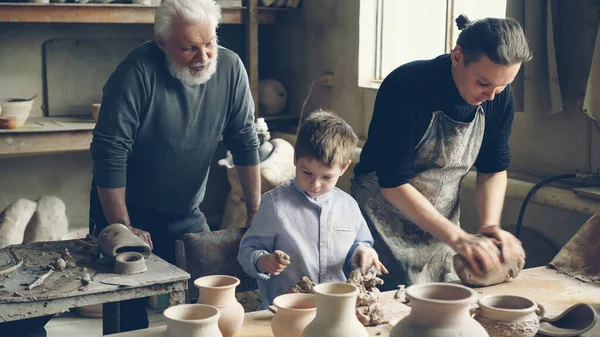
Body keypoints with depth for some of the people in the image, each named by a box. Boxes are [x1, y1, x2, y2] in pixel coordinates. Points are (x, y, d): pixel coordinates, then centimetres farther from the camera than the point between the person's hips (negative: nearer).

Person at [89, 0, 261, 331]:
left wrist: (256, 213, -5)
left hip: (187, 214, 4)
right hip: (129, 212, -4)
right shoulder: (138, 71, -23)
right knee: (129, 310, 0)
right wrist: (122, 228, -18)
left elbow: (245, 142, -3)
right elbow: (109, 153, -21)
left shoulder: (230, 68, -9)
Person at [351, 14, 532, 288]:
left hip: (441, 223, 5)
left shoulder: (500, 96, -8)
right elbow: (393, 184, -25)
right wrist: (457, 237, -28)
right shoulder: (406, 88, -26)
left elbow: (494, 169, 3)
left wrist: (490, 226, -15)